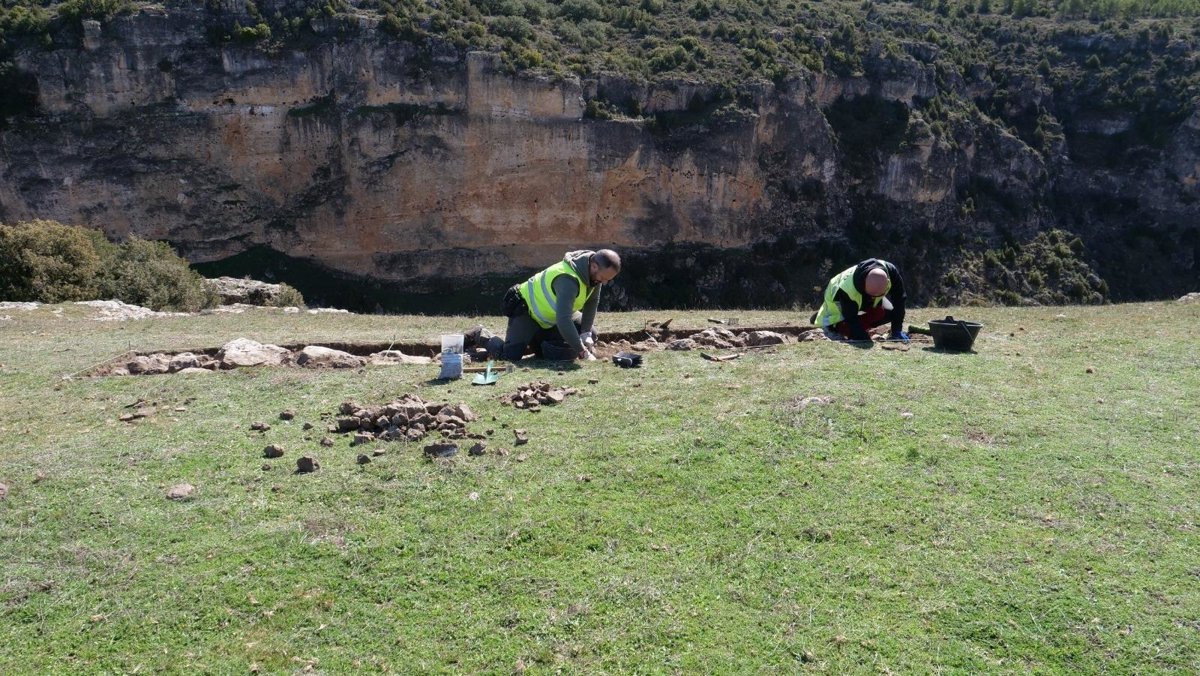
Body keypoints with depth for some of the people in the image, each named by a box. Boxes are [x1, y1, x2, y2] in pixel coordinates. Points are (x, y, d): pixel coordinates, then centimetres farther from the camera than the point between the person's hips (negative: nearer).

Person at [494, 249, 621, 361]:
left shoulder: (595, 272, -14)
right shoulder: (568, 279, -40)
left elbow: (591, 303, -2)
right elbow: (564, 321, -47)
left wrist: (586, 333, -13)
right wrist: (583, 352, -43)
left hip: (552, 312, 8)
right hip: (527, 309, -8)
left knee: (590, 335, 1)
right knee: (513, 354, -23)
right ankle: (493, 344, 11)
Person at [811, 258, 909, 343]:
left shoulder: (891, 272, -36)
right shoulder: (847, 289, -46)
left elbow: (899, 301, -23)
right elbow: (852, 320, -34)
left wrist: (897, 331, -25)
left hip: (865, 301, 5)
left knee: (889, 312, -15)